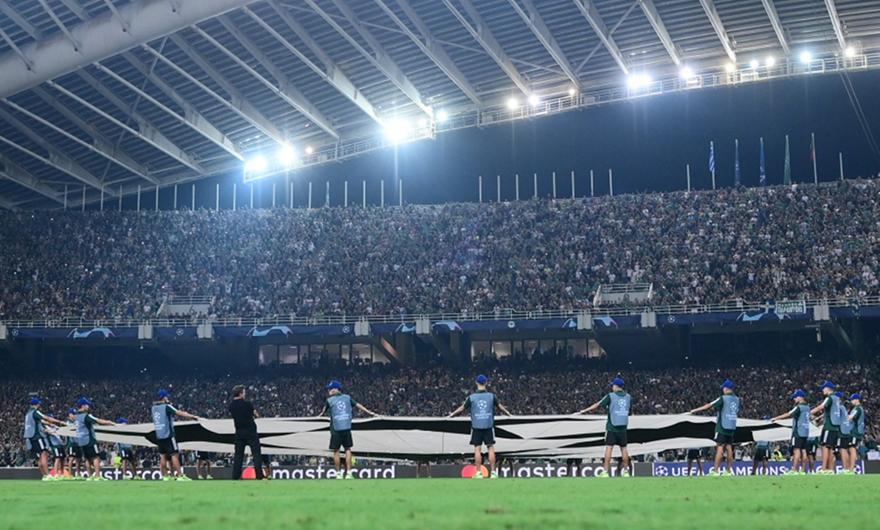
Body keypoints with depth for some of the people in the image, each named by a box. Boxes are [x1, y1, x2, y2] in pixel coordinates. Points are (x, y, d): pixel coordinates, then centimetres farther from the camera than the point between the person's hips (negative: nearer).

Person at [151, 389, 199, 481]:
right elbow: (179, 413, -12)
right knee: (175, 455, -5)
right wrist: (193, 416, -6)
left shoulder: (153, 408, 8)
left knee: (163, 456, 10)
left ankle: (165, 476, 10)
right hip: (168, 435, -6)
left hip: (158, 436, 6)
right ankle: (180, 475, -7)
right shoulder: (166, 407, -10)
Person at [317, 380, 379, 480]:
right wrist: (370, 413, 24)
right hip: (347, 428, 2)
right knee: (348, 449, 10)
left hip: (335, 429, -2)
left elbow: (324, 409, 16)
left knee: (336, 451, 7)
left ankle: (339, 473, 7)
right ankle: (348, 473, 4)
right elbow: (358, 406, 14)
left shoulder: (329, 400, 1)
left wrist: (320, 415, 37)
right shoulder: (347, 398, 9)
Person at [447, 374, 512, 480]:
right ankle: (493, 472, 3)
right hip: (488, 426, 1)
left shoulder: (471, 397, -3)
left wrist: (452, 415, 24)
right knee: (491, 448, 5)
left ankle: (479, 472, -1)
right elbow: (500, 407, 13)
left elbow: (462, 408, 7)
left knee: (477, 449, 2)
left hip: (476, 426, -1)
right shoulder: (491, 396, -1)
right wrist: (508, 413, 32)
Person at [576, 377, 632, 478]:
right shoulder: (628, 397, 6)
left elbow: (597, 405, -3)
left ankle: (606, 472, -9)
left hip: (612, 427, -4)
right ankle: (626, 471, 10)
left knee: (609, 448, -5)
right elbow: (629, 411, 15)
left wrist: (584, 411, 6)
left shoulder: (610, 396, -6)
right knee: (623, 448, 8)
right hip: (623, 427, 4)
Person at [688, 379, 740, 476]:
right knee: (729, 447, 9)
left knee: (720, 447, -6)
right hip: (732, 427, 6)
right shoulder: (737, 399, 8)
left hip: (722, 427, -6)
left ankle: (716, 470, -9)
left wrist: (694, 410, -2)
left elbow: (708, 406, -9)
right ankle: (730, 470, 8)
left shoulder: (723, 399, -11)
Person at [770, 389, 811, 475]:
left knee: (796, 450, -10)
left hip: (798, 432, -8)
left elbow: (788, 415, -13)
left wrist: (775, 418, -7)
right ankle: (803, 470, 6)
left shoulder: (799, 407, -11)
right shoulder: (807, 407, 15)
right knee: (803, 450, 7)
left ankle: (794, 470, -15)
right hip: (805, 432, 8)